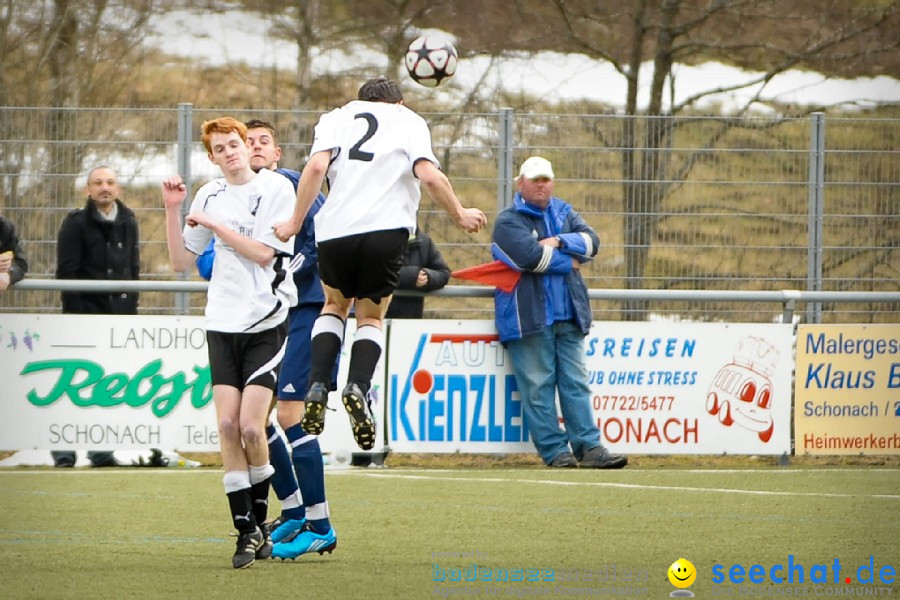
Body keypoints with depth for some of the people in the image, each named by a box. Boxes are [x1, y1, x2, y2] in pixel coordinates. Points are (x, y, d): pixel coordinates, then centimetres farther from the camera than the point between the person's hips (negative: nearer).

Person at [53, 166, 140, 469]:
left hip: (118, 314, 5)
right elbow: (66, 272, -7)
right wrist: (74, 314, -13)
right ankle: (63, 452, -5)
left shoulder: (128, 223, 13)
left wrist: (131, 310, 9)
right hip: (85, 313, -5)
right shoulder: (76, 223, -4)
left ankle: (101, 451, 9)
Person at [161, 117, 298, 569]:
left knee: (250, 426, -12)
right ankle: (245, 532, -1)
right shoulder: (210, 195, 11)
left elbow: (263, 253, -13)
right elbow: (181, 261, 12)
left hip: (266, 323, -4)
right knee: (227, 425, -5)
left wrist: (214, 224, -11)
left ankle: (259, 520, 7)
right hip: (222, 324, 4)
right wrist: (172, 211, 1)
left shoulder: (276, 188, -4)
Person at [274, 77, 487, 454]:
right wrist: (460, 215, 11)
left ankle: (318, 385, 4)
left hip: (335, 229, 1)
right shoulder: (409, 122, 15)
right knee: (371, 317, 15)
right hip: (386, 228, -1)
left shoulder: (336, 117, 19)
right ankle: (358, 386, -14)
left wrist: (295, 222, 3)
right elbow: (429, 175, -1)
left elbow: (317, 166, 0)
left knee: (335, 305, 26)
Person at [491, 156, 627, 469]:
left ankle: (589, 446, 1)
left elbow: (591, 241, 3)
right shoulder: (509, 220, -1)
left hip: (569, 314, 5)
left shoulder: (564, 213, 17)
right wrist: (568, 263, -5)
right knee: (538, 386, -5)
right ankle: (554, 450, -4)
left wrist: (559, 242, -12)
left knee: (576, 383, 3)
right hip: (529, 315, -5)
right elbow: (531, 256, -17)